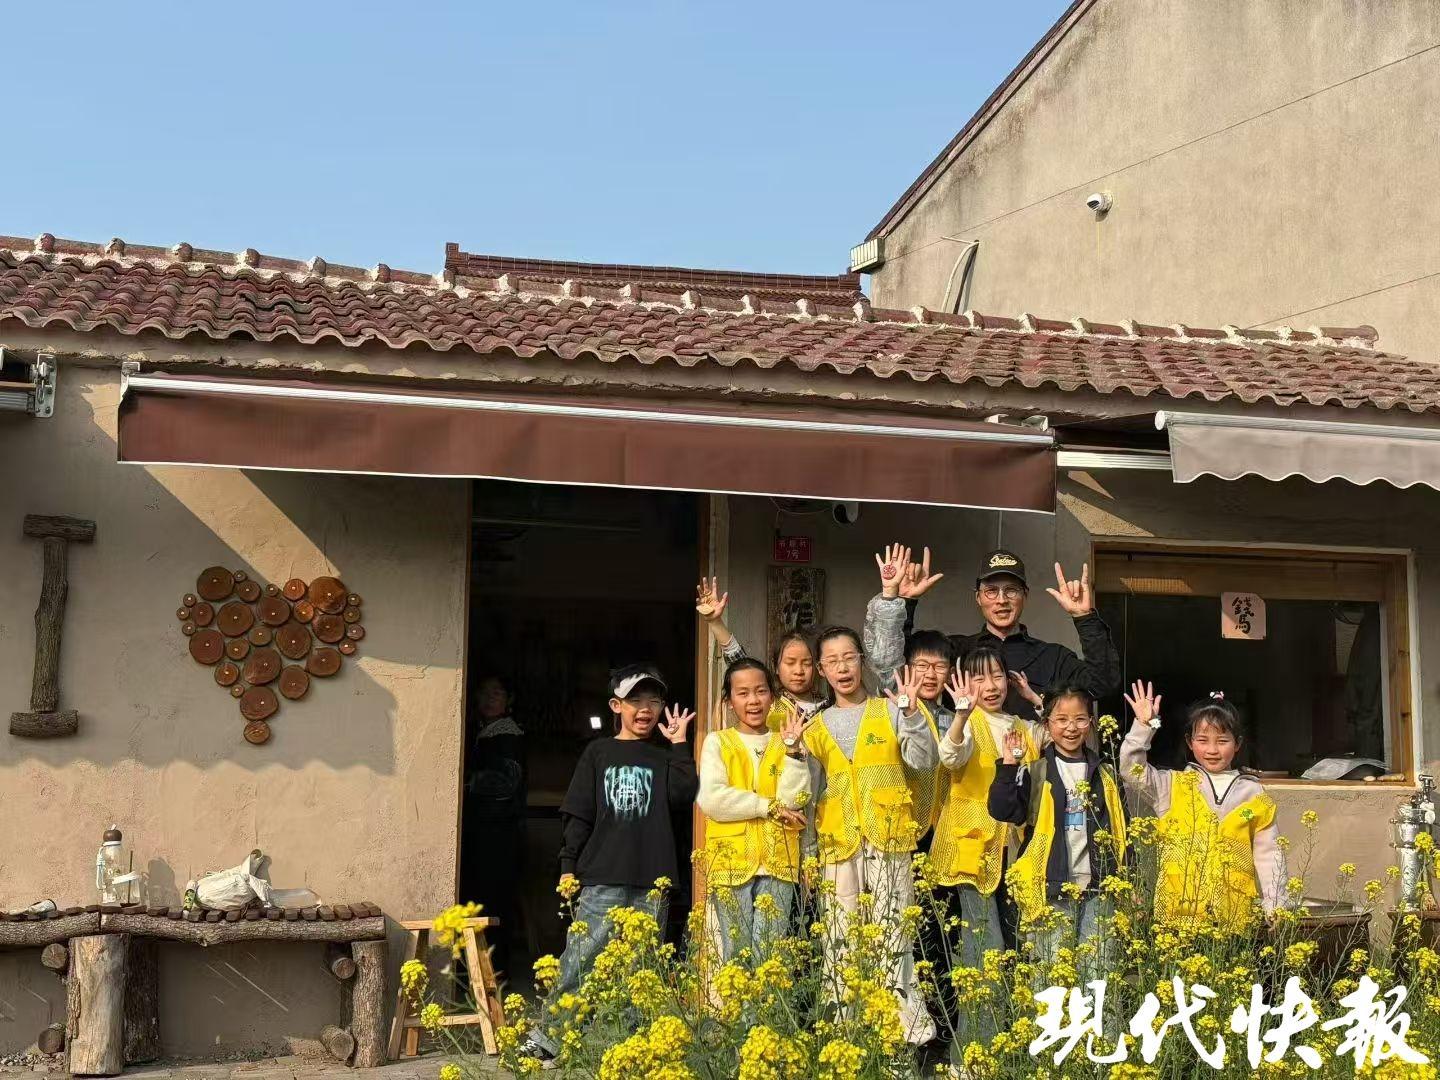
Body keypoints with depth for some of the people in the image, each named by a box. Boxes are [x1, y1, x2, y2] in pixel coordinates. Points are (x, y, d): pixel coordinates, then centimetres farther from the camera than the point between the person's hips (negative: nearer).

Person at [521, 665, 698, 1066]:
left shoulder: (665, 757, 13)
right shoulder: (598, 753, 9)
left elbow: (683, 795, -6)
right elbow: (577, 813, 6)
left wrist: (678, 743, -2)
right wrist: (568, 866, 0)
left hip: (652, 881, 2)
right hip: (601, 878, -2)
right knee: (578, 961, -7)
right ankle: (542, 1042, -1)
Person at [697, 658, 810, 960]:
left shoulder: (785, 743, 12)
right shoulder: (717, 743, 7)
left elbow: (793, 800, -3)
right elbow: (711, 799, -8)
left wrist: (793, 748, -10)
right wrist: (769, 807, -8)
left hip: (777, 860, 1)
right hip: (731, 859, -1)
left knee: (770, 954, -3)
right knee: (736, 952, 0)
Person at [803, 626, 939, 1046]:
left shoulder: (890, 712, 8)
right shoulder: (816, 728, 17)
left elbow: (924, 762, -5)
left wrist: (911, 716, -15)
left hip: (888, 842, -3)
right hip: (838, 847, 3)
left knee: (893, 938, -9)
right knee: (840, 945, 1)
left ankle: (909, 1026, -6)